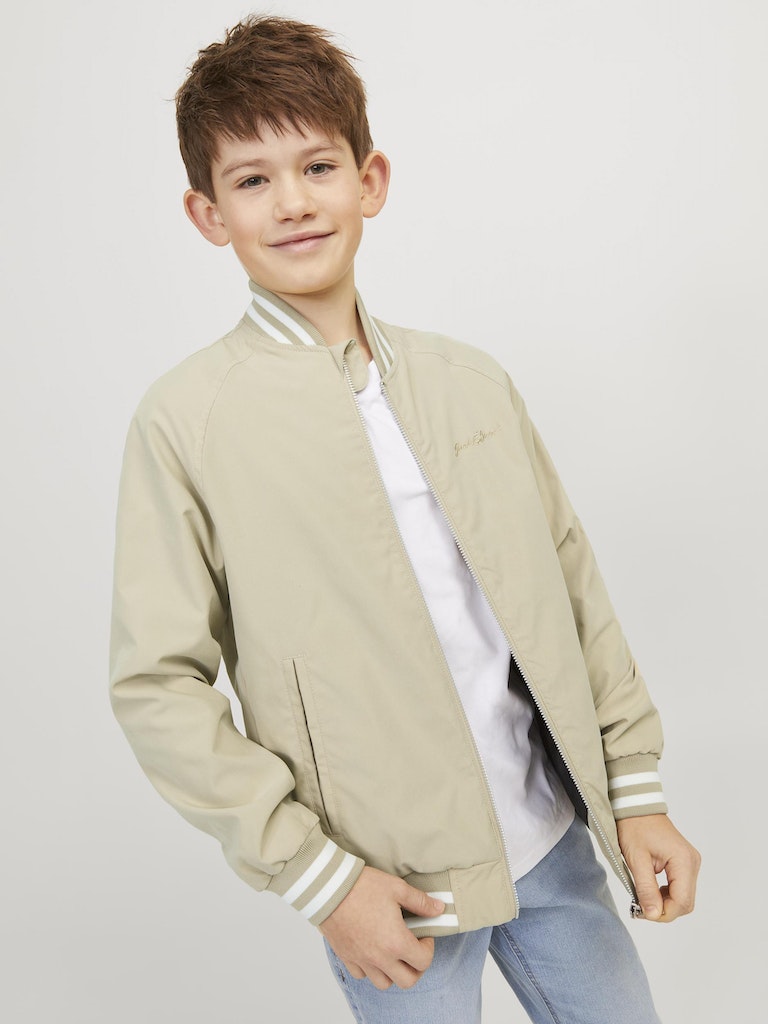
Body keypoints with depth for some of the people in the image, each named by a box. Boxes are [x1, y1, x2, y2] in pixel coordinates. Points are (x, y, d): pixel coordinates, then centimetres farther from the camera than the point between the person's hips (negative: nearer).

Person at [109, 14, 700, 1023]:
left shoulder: (471, 381, 3)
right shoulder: (185, 421, -10)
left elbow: (572, 583, 7)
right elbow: (156, 685, -10)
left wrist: (636, 790, 5)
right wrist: (317, 875, -11)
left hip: (554, 835, 4)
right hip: (393, 880, -4)